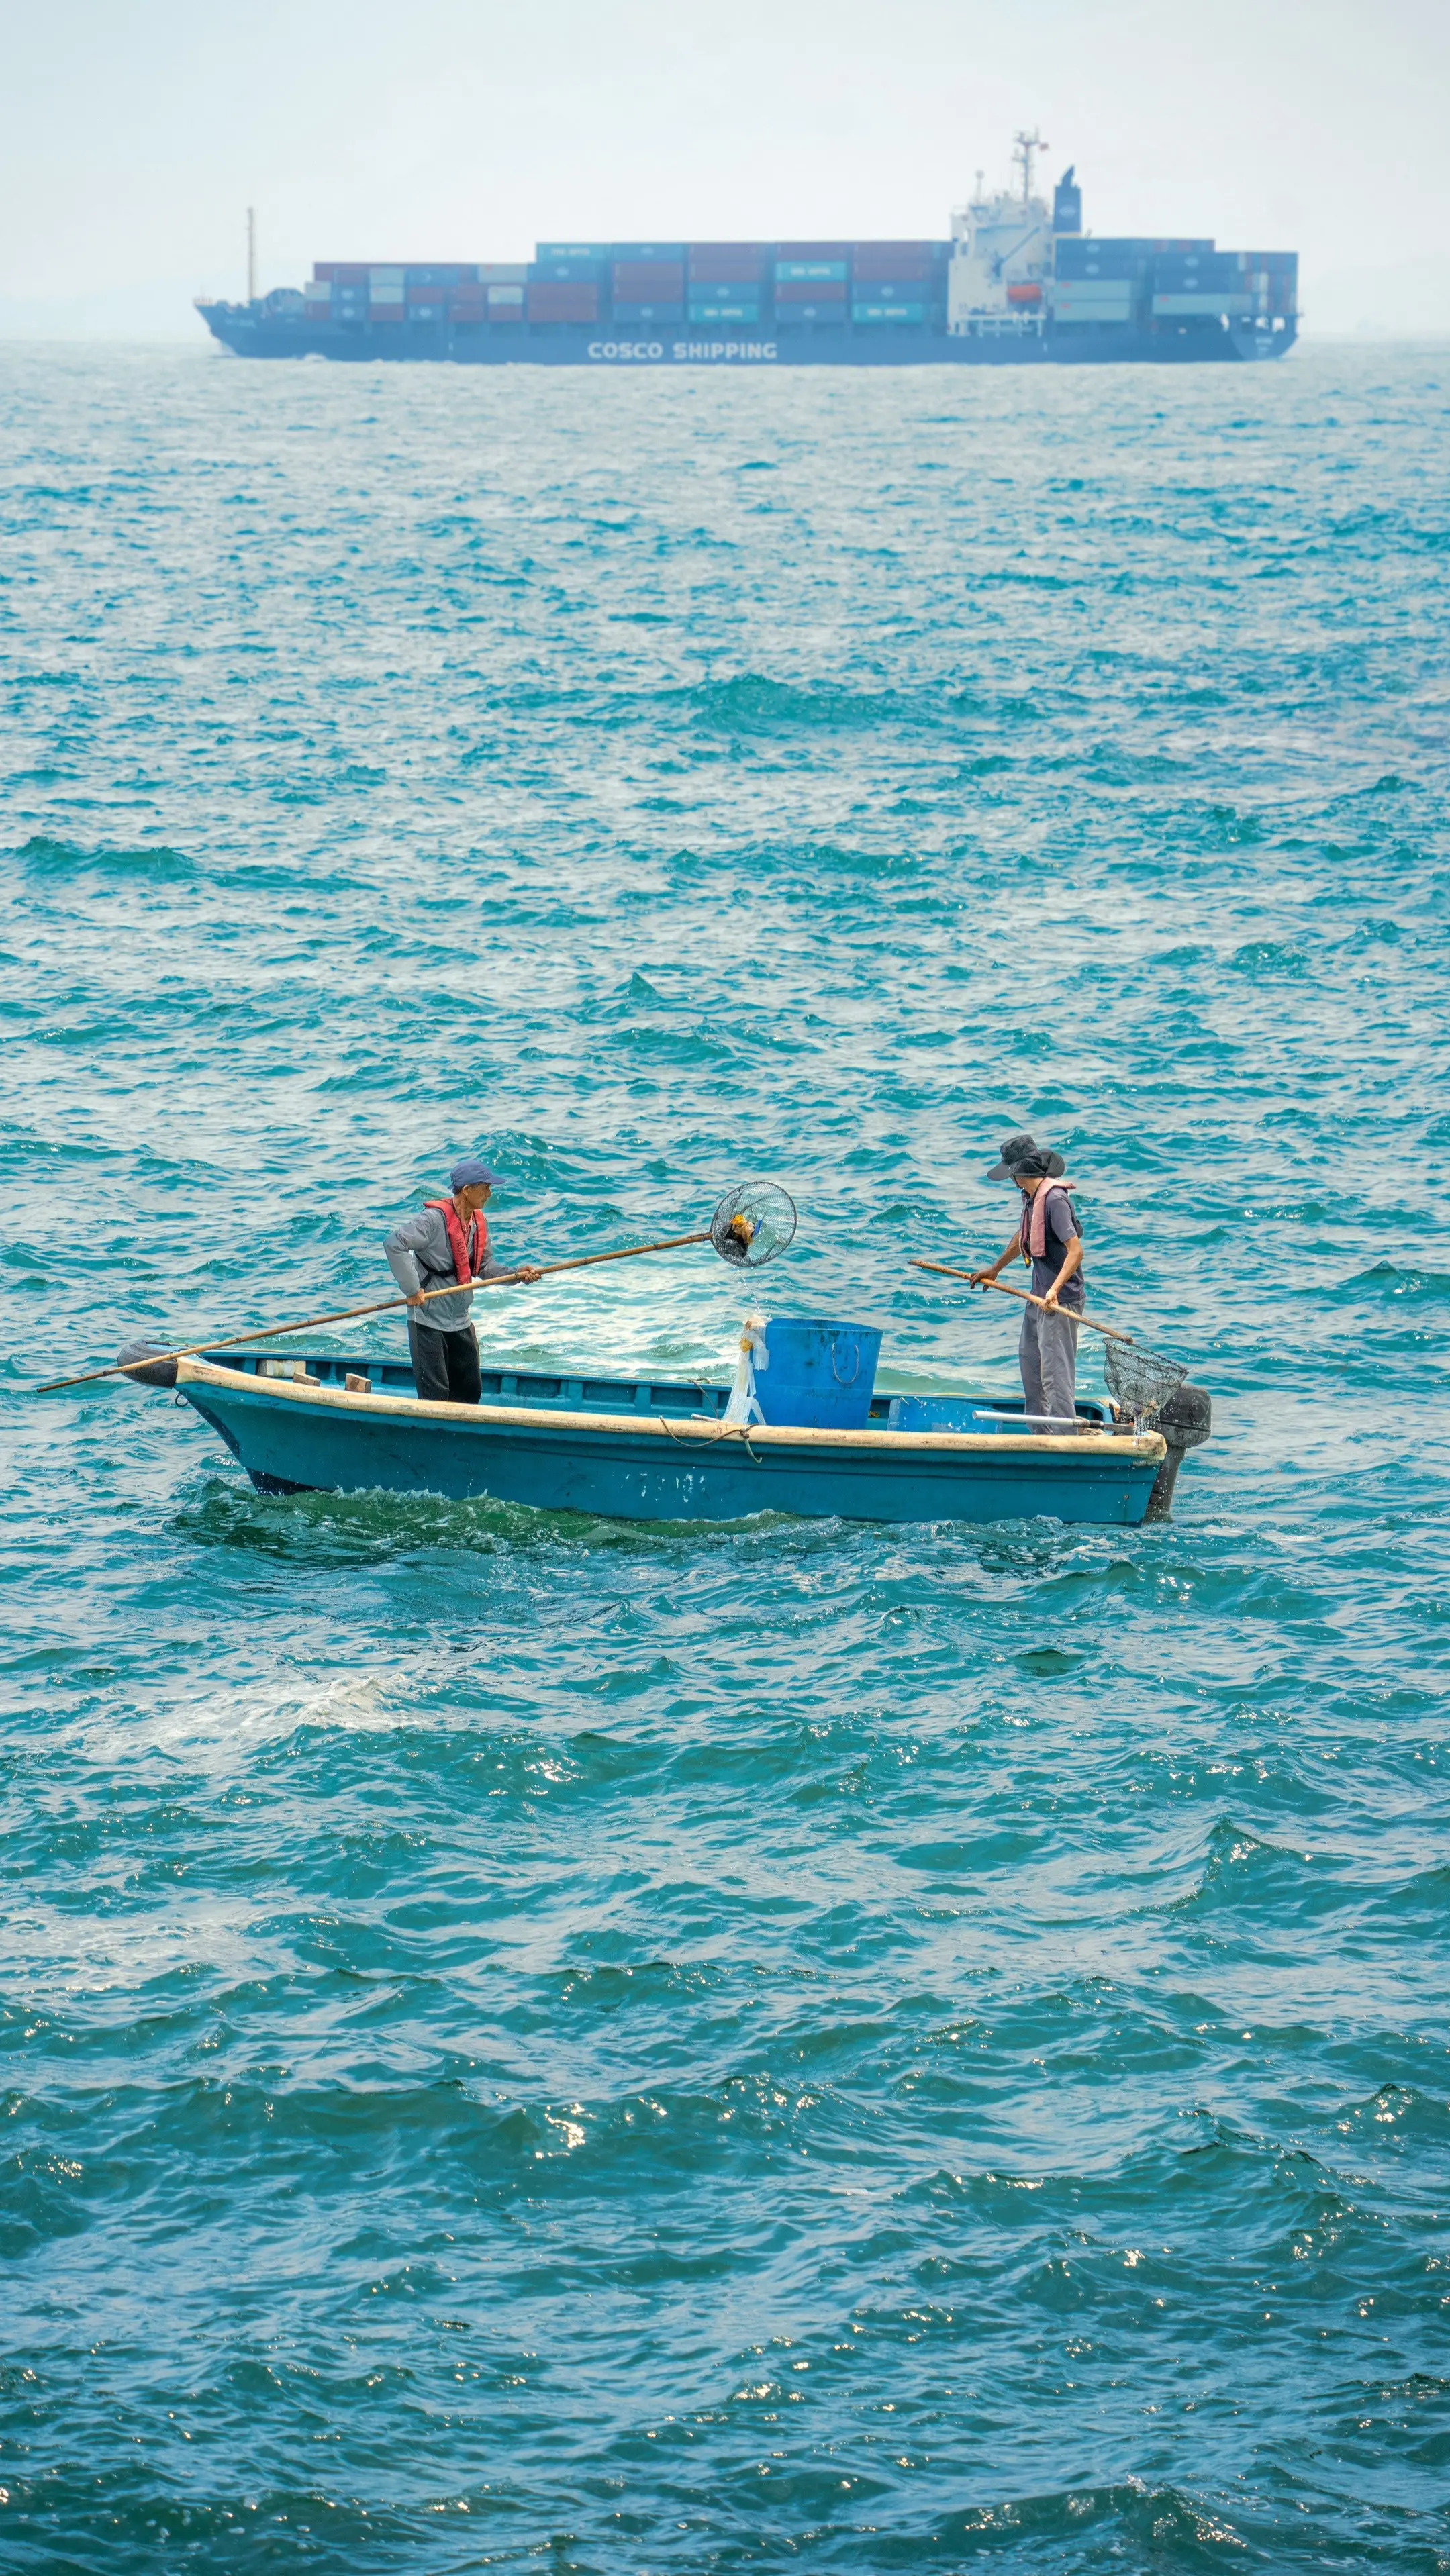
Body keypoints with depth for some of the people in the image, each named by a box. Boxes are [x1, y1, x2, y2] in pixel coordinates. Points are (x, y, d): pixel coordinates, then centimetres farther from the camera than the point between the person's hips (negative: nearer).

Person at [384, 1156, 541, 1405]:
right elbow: (394, 1244, -28)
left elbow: (484, 1266, 13)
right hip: (428, 1320, -8)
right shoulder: (436, 1219, -21)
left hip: (460, 1321, 8)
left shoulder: (479, 1222, 5)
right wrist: (412, 1289, -27)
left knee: (470, 1390, 13)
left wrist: (515, 1273, -5)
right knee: (435, 1395, -6)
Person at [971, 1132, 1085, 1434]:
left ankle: (1065, 1438, -12)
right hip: (1040, 1295, 11)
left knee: (1055, 1370, -12)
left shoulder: (1055, 1199, -21)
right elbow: (1022, 1238, 28)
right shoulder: (1032, 1197, 10)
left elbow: (1076, 1251, -27)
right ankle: (1040, 1433, 29)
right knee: (1029, 1358, 20)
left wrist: (1055, 1290, -36)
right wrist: (994, 1269, 39)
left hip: (1061, 1299, -11)